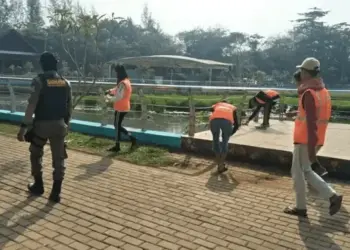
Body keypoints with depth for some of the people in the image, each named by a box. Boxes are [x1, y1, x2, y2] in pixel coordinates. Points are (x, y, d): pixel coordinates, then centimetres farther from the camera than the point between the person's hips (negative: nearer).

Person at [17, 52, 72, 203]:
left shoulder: (39, 80, -9)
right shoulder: (65, 82, 5)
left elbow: (31, 105, -16)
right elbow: (69, 106, 9)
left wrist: (24, 126, -15)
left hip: (42, 124, -3)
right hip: (59, 124, 3)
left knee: (36, 155, 19)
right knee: (58, 158, 8)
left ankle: (38, 186, 29)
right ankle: (56, 192, 9)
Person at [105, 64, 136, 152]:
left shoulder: (122, 83, -22)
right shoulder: (126, 81, 10)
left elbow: (118, 97, -25)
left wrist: (108, 97, -10)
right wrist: (110, 91, 4)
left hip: (120, 108, -9)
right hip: (124, 107, 9)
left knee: (117, 126, 3)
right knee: (118, 125, 18)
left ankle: (117, 146, 14)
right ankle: (131, 138, 18)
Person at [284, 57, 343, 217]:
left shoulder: (309, 93, -19)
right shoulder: (323, 91, 10)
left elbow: (311, 124, -23)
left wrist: (311, 150, -22)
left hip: (305, 141, -9)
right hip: (317, 140, 9)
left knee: (298, 173, 6)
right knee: (306, 171, 19)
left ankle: (300, 208, 17)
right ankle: (332, 196, 11)